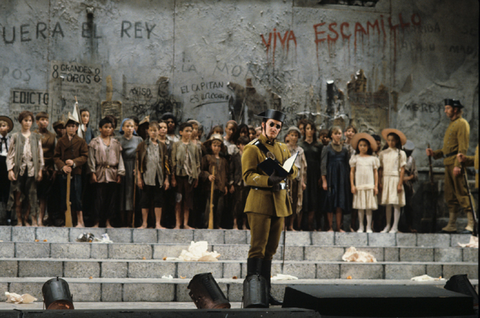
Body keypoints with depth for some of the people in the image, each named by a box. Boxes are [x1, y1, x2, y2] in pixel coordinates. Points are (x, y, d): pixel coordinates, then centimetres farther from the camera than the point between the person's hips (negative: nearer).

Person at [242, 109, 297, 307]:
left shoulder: (282, 148, 18)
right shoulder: (252, 148, -4)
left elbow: (294, 172, 15)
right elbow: (248, 176, -12)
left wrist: (290, 169, -9)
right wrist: (269, 180, -28)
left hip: (279, 202, 7)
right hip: (260, 202, -7)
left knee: (270, 250, 10)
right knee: (258, 248, -10)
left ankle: (265, 292, 15)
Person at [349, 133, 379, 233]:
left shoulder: (373, 159, 8)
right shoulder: (355, 158, 7)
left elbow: (375, 173, 10)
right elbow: (352, 172, 7)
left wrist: (376, 186, 4)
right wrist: (352, 185, 0)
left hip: (370, 185, 0)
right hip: (359, 185, 0)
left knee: (369, 207, -1)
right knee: (360, 207, 1)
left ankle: (369, 227, 4)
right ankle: (360, 227, 8)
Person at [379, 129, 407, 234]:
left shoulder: (400, 153, 2)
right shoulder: (383, 153, 11)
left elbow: (402, 169, -1)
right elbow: (380, 169, 11)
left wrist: (400, 183, -9)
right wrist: (380, 182, 3)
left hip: (395, 179, -3)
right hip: (385, 179, 3)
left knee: (396, 203, -4)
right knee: (387, 204, 5)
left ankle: (395, 227, -1)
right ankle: (388, 226, 11)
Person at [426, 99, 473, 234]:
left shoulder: (462, 124, -7)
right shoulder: (451, 124, 22)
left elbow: (463, 147, -16)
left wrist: (458, 165, -23)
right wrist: (434, 153, 13)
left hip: (457, 163, -9)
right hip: (448, 164, 9)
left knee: (462, 194, -10)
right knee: (450, 195, 9)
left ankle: (471, 225, -9)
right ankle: (451, 225, 13)